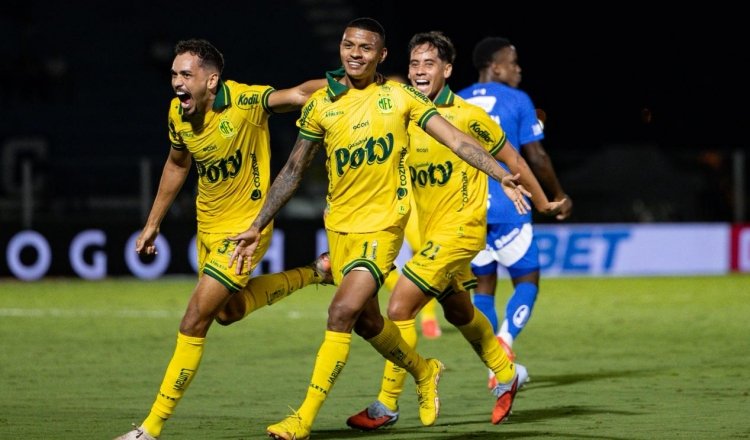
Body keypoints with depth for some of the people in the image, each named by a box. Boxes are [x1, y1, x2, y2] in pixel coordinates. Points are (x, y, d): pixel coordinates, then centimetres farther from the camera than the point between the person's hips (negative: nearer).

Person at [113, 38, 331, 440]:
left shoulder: (245, 101, -25)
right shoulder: (178, 113, -6)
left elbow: (299, 94, -26)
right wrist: (153, 223, 16)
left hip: (246, 224, -8)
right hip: (208, 223, 8)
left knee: (195, 320, -11)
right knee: (228, 311, 22)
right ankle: (313, 272, 38)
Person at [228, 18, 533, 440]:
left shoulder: (400, 96, -4)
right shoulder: (322, 104, 2)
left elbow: (457, 139, -6)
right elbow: (293, 172, 9)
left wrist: (503, 175, -19)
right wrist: (256, 228, 6)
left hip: (383, 222, -4)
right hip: (339, 225, 4)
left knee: (343, 312, -18)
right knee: (366, 322, 14)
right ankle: (424, 371, 44)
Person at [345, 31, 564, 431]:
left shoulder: (467, 116, -13)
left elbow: (511, 159, -2)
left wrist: (542, 203, 8)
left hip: (459, 229, -7)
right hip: (427, 232, 7)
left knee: (399, 308, -14)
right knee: (459, 313, 22)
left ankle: (387, 406, -6)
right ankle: (507, 375, 44)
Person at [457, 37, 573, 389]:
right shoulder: (517, 101, -2)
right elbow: (536, 158, -4)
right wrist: (559, 197, 9)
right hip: (507, 208, -4)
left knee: (483, 286, 13)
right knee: (527, 280, 5)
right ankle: (504, 340, -20)